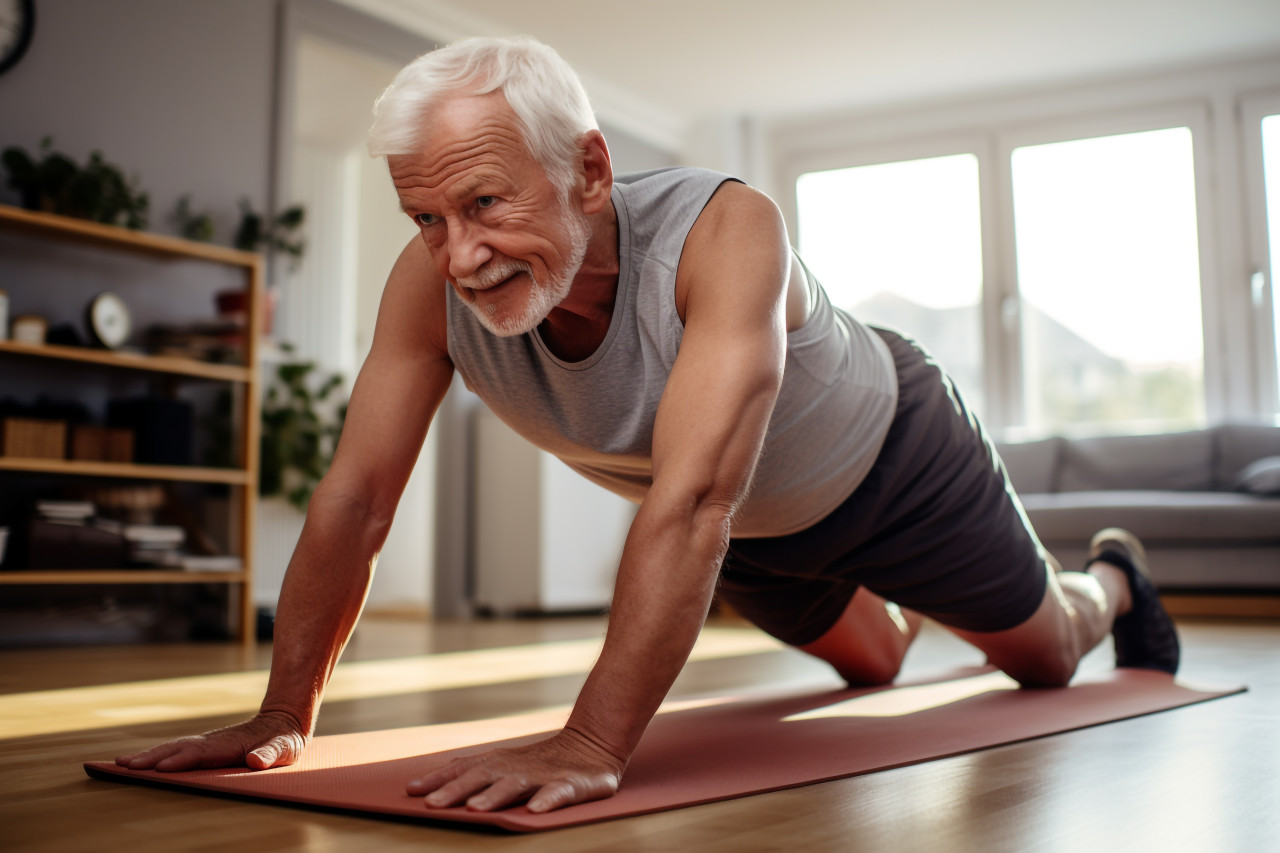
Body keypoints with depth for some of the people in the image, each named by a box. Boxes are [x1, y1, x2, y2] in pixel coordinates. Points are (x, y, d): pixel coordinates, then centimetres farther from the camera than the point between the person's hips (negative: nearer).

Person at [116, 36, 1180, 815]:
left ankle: (1112, 578, 56)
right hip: (749, 528, 4)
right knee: (870, 664, 30)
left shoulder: (725, 230, -45)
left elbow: (692, 501, -54)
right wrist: (284, 718, -28)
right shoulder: (431, 284, -31)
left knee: (1044, 655, 19)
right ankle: (899, 609, 67)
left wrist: (592, 746, -59)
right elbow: (355, 496, -27)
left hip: (885, 459, -4)